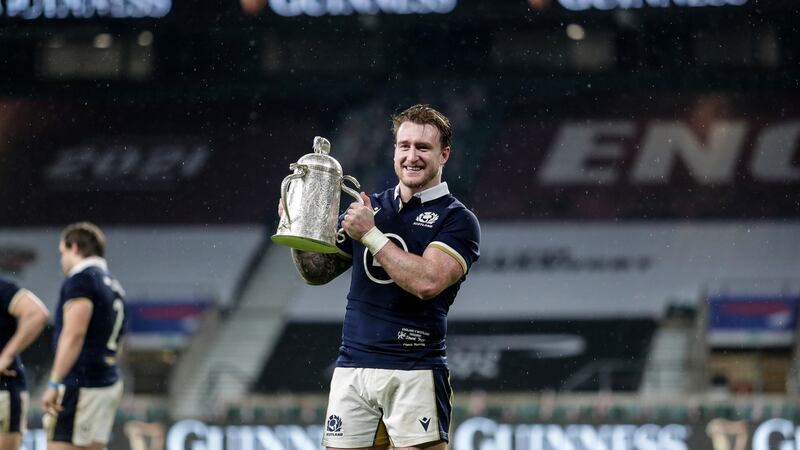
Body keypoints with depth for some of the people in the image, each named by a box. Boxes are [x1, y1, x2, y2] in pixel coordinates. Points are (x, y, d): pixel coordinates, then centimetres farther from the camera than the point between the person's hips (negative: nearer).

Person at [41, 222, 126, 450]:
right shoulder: (113, 285, 19)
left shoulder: (81, 280, -9)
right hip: (110, 383, 9)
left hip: (81, 385, -9)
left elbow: (73, 334, -20)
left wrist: (54, 384, -21)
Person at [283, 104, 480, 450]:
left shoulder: (457, 220, -1)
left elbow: (428, 282, -17)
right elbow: (318, 273, 20)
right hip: (351, 368, 5)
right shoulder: (367, 208, 17)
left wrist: (370, 235, -13)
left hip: (414, 373, -5)